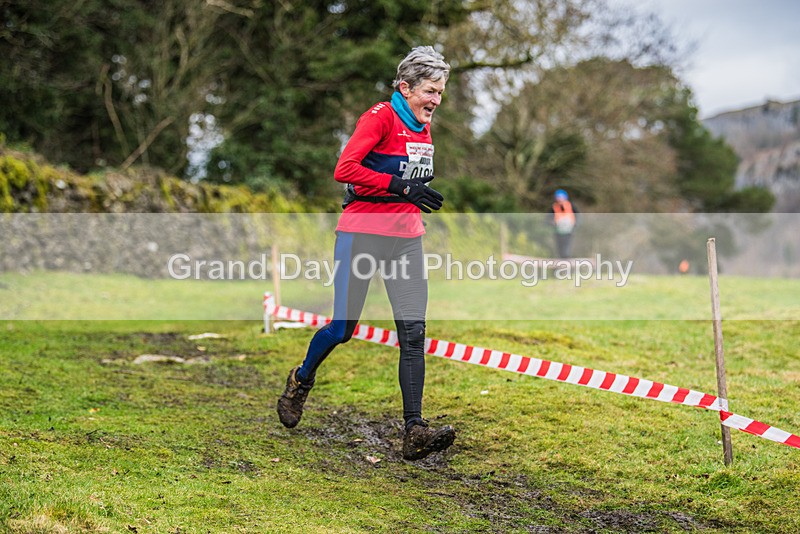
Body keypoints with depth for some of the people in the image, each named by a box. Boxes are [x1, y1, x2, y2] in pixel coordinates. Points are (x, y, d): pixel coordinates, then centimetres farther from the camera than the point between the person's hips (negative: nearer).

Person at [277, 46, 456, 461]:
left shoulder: (423, 124, 13)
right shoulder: (381, 117, -11)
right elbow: (345, 170, -22)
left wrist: (423, 193, 13)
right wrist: (402, 186, -23)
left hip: (405, 238, 6)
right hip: (362, 234, -6)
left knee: (413, 333, -5)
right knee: (343, 329, 0)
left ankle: (414, 431, -7)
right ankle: (301, 380, 32)